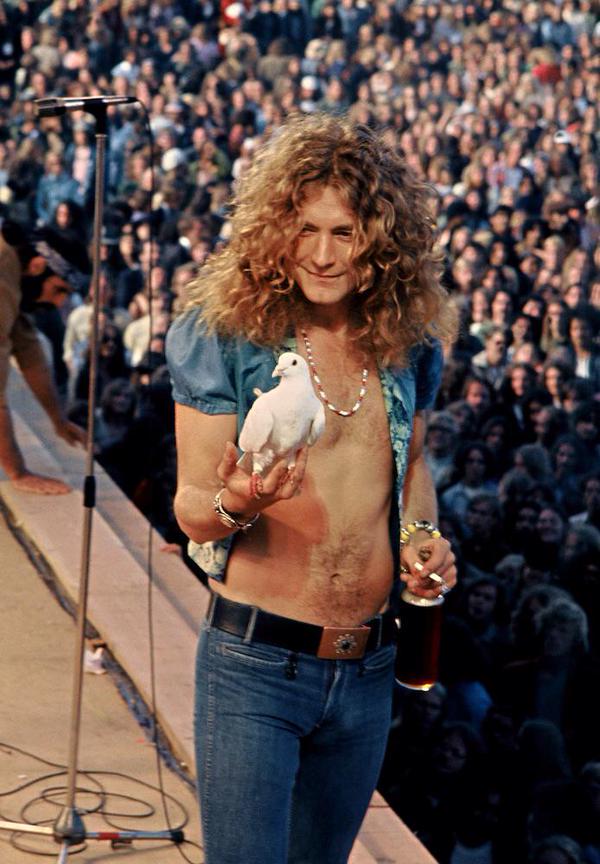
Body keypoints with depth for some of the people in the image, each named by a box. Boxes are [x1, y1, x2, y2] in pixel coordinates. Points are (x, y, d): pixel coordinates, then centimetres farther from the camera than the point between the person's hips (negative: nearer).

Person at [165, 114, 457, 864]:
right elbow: (190, 506, -9)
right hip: (254, 665, -4)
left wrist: (425, 537, 0)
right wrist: (234, 504, -31)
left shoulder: (407, 343, 3)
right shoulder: (223, 333, -10)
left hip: (367, 671, 5)